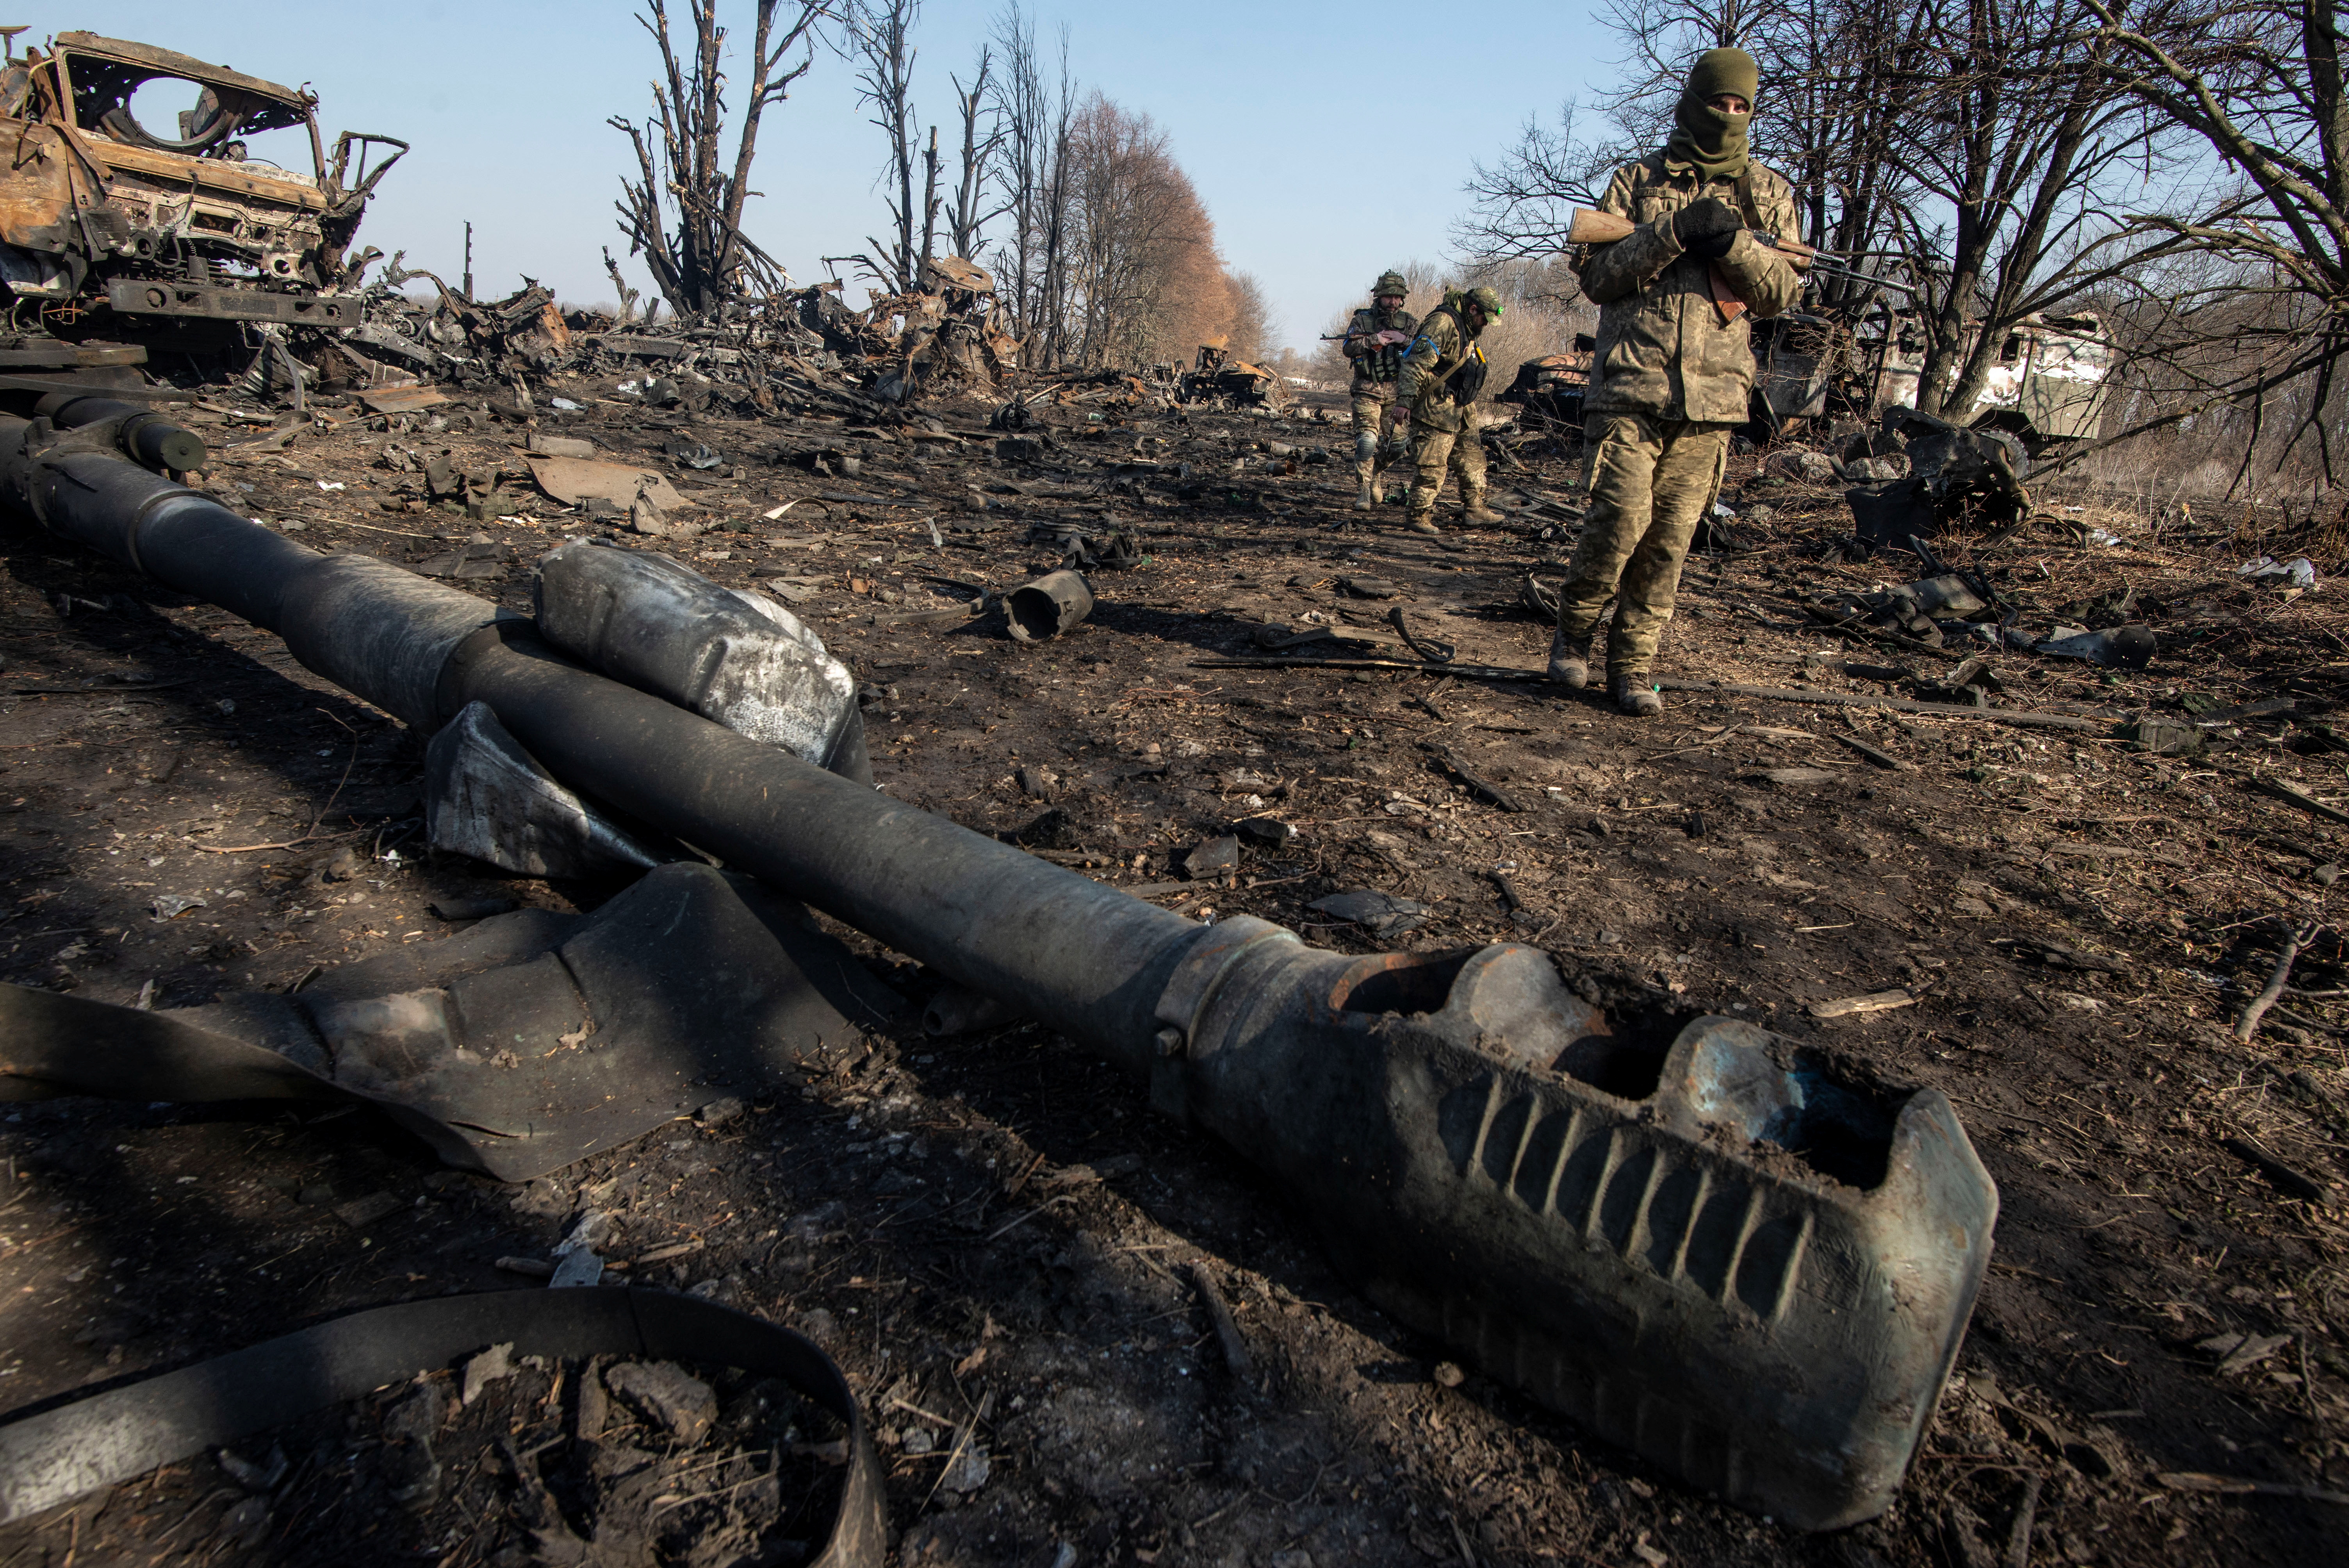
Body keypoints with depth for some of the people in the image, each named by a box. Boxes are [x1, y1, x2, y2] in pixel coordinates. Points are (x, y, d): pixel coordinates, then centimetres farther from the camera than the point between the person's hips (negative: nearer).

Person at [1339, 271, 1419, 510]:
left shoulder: (1409, 322, 8)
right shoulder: (1362, 319, 3)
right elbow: (1347, 348, -8)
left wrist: (1404, 340, -15)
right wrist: (1374, 340, -16)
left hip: (1397, 391, 3)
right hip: (1368, 391, -3)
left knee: (1395, 445, 4)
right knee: (1367, 440, -14)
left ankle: (1374, 475, 31)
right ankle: (1365, 491, -8)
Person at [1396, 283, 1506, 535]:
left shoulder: (1468, 331, 18)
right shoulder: (1443, 322, -15)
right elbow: (1416, 363, -23)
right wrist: (1405, 400, -29)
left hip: (1462, 409, 10)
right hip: (1436, 408, -10)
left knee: (1472, 457, 13)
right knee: (1431, 463, -8)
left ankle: (1474, 508, 22)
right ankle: (1419, 514, -2)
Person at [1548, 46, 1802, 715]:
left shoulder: (1767, 194, 15)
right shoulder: (1637, 182, 10)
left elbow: (1784, 293, 8)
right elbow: (1595, 275, 1)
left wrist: (1735, 242, -10)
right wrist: (1673, 233, -12)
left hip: (1712, 394, 2)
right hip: (1630, 385, -2)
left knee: (1670, 541, 1)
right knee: (1621, 520, -14)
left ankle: (1632, 667, 10)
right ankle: (1574, 630, 10)